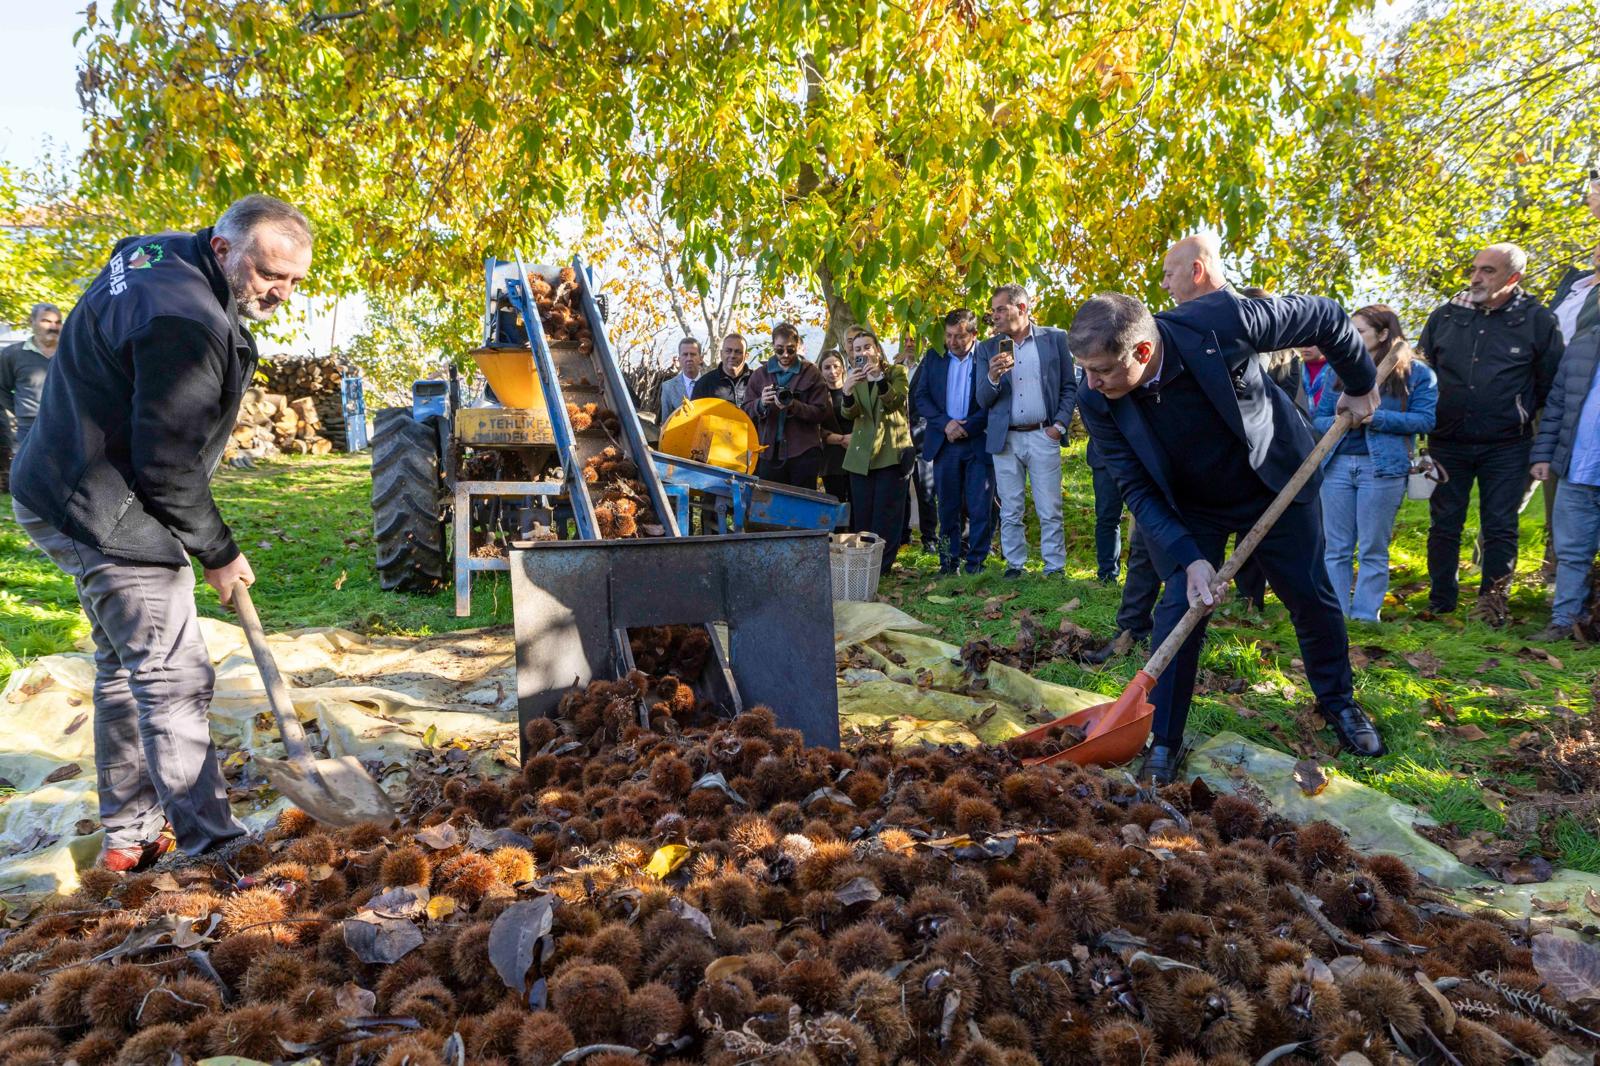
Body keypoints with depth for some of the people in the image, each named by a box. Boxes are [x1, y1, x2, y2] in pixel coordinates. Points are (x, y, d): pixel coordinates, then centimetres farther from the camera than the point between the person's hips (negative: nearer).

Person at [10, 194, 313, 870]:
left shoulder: (155, 255, 7)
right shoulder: (186, 324, -27)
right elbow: (167, 467, -24)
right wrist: (217, 553, -11)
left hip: (72, 495, 11)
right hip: (107, 516, -11)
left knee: (125, 668, 18)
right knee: (176, 678, -9)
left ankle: (129, 838, 30)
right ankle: (214, 851, -4)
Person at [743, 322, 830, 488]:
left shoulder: (811, 373, 5)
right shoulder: (759, 374, 12)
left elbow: (821, 412, -2)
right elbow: (745, 410, 8)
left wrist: (793, 406, -19)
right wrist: (761, 403, -14)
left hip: (803, 452, -2)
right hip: (769, 452, 2)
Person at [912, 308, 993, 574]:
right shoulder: (934, 357, 8)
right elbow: (920, 397, 5)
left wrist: (966, 428, -13)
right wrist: (946, 423, -9)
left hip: (979, 441, -3)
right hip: (944, 443, 3)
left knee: (980, 508, -1)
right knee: (948, 508, 8)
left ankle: (975, 563, 7)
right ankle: (949, 562, 15)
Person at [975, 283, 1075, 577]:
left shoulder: (1054, 338, 2)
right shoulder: (988, 348, 7)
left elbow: (1070, 386, 6)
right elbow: (983, 401, 4)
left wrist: (1060, 424, -5)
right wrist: (993, 376, -16)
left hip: (1043, 436, -2)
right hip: (1004, 439, 2)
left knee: (1050, 511, 0)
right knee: (1010, 512, 8)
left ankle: (1055, 568, 8)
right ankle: (1014, 566, 17)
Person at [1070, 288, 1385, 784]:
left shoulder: (1222, 321, -34)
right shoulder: (1098, 402, -26)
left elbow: (1325, 317, -17)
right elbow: (1138, 489, -17)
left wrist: (1360, 384, -2)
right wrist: (1189, 558, -27)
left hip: (1276, 482, 0)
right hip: (1188, 511, 0)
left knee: (1313, 598, 10)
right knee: (1179, 608, -10)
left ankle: (1338, 701, 36)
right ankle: (1163, 742, 2)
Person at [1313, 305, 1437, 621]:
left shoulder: (1415, 372, 3)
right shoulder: (1342, 371, 14)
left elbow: (1425, 419, -6)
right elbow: (1318, 418, 12)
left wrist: (1375, 417, -16)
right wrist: (1338, 422, -11)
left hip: (1382, 467, -4)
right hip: (1337, 465, 4)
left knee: (1373, 549, 2)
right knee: (1336, 548, 6)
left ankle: (1365, 617, 9)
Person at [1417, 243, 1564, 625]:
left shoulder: (1537, 320, -3)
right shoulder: (1445, 317, 3)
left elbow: (1551, 384, 5)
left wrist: (1522, 414, 5)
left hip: (1506, 448, -2)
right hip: (1447, 444, 2)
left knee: (1500, 529, 4)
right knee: (1443, 525, 7)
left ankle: (1493, 601, 15)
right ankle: (1440, 601, 17)